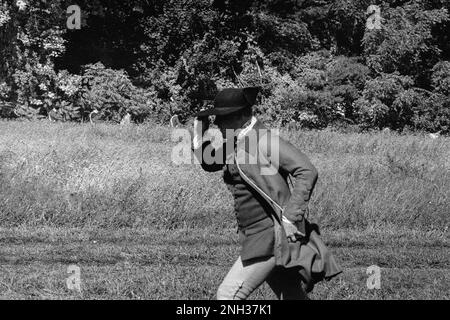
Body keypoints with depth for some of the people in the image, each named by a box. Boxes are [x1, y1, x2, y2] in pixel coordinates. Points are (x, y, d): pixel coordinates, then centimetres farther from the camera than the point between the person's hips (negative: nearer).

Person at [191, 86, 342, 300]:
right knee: (293, 298, 12)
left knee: (228, 294, -11)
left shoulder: (264, 140, -14)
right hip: (256, 236, 9)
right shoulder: (234, 143, 11)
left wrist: (291, 216, -23)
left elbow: (307, 171, -19)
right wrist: (199, 135, 8)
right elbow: (209, 163, 26)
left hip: (274, 235, -9)